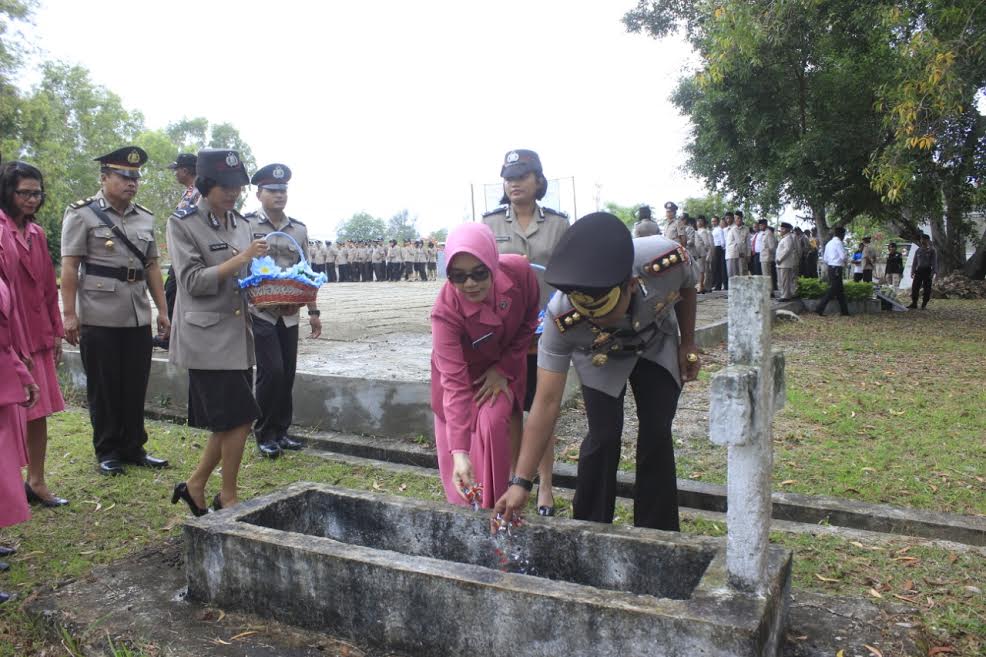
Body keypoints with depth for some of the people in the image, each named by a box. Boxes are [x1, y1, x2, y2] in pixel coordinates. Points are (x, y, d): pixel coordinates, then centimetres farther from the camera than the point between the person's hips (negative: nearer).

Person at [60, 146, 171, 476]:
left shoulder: (145, 217, 13)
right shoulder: (82, 214, -2)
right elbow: (69, 267, -6)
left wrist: (162, 310, 9)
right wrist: (69, 315, -12)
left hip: (139, 318, 5)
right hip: (99, 319, -4)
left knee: (136, 388, 10)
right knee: (104, 389, 6)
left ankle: (133, 448, 22)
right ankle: (107, 452, 19)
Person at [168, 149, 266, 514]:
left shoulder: (241, 224, 12)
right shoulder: (182, 224, -6)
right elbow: (192, 281, -14)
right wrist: (242, 258, -21)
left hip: (238, 334, 7)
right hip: (208, 336, -7)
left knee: (231, 422, 11)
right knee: (239, 418, -6)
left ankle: (195, 485, 28)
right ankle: (227, 498, 12)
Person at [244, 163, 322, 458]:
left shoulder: (299, 229, 11)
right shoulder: (246, 224, -3)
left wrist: (313, 311, 12)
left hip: (290, 314, 5)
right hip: (259, 312, -5)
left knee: (287, 374, 7)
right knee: (272, 371, -10)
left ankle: (281, 431, 22)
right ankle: (264, 434, 7)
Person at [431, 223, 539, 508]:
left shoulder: (519, 271, -30)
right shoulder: (445, 311, -37)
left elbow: (529, 321, -8)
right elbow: (454, 383, -38)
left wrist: (503, 369, -13)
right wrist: (459, 451, -44)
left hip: (504, 364, 1)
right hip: (462, 369, -1)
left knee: (492, 423, -18)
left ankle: (492, 507, -2)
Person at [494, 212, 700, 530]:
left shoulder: (668, 260, -40)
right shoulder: (561, 319, -41)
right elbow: (547, 402, -36)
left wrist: (688, 344, -1)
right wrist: (520, 482, -37)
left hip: (657, 344, 2)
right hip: (600, 358, -2)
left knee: (656, 435, -6)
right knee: (604, 435, -14)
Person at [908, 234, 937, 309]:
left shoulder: (932, 250, 0)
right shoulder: (918, 250, 14)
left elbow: (934, 262, -4)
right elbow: (914, 262, 17)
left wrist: (933, 272, -14)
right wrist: (912, 271, 10)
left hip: (927, 270, -4)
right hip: (919, 270, 4)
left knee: (927, 288, 0)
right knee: (915, 287, -3)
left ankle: (924, 304, 6)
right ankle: (914, 303, 1)